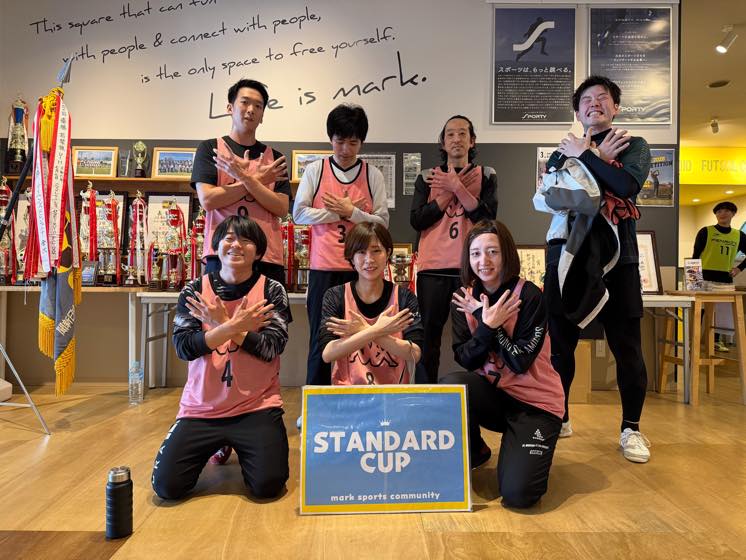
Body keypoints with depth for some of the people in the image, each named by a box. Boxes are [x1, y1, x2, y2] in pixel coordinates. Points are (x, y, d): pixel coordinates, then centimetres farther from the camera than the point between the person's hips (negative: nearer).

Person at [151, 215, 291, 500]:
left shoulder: (271, 290, -3)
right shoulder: (194, 290, 1)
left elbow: (271, 348, -13)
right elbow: (183, 348, -10)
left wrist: (224, 324, -19)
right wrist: (234, 326, -22)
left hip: (257, 406, -2)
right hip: (201, 407, 2)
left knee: (267, 485, -16)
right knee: (166, 486, -8)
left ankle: (241, 448, 19)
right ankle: (217, 446, 23)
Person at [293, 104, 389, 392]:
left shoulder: (373, 175, 6)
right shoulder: (315, 170, 5)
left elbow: (383, 222, 2)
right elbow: (299, 214, -1)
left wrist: (352, 211, -11)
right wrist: (339, 212, -6)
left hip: (361, 270, 1)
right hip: (323, 268, 0)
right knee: (321, 338, 6)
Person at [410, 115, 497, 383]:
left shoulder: (486, 176, 10)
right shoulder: (427, 177, 12)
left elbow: (487, 216, -6)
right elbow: (416, 220, -1)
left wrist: (457, 187, -11)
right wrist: (449, 193, -4)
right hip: (433, 269, 1)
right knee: (428, 337, 4)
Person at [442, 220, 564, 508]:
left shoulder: (529, 296, -15)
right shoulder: (464, 299, -3)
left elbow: (521, 362, -19)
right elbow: (465, 360, -8)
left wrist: (491, 322, -21)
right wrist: (487, 325, -23)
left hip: (534, 401, -3)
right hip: (491, 393, 4)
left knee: (518, 494, -20)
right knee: (449, 385, -30)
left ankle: (526, 453, 17)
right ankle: (473, 453, 1)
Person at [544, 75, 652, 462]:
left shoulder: (633, 146, 9)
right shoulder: (565, 151, 15)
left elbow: (627, 185, -13)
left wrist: (584, 154, -7)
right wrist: (597, 157, -9)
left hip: (616, 259, -2)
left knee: (627, 349, 2)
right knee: (559, 345, 7)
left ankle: (631, 428, 19)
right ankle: (558, 418, 24)